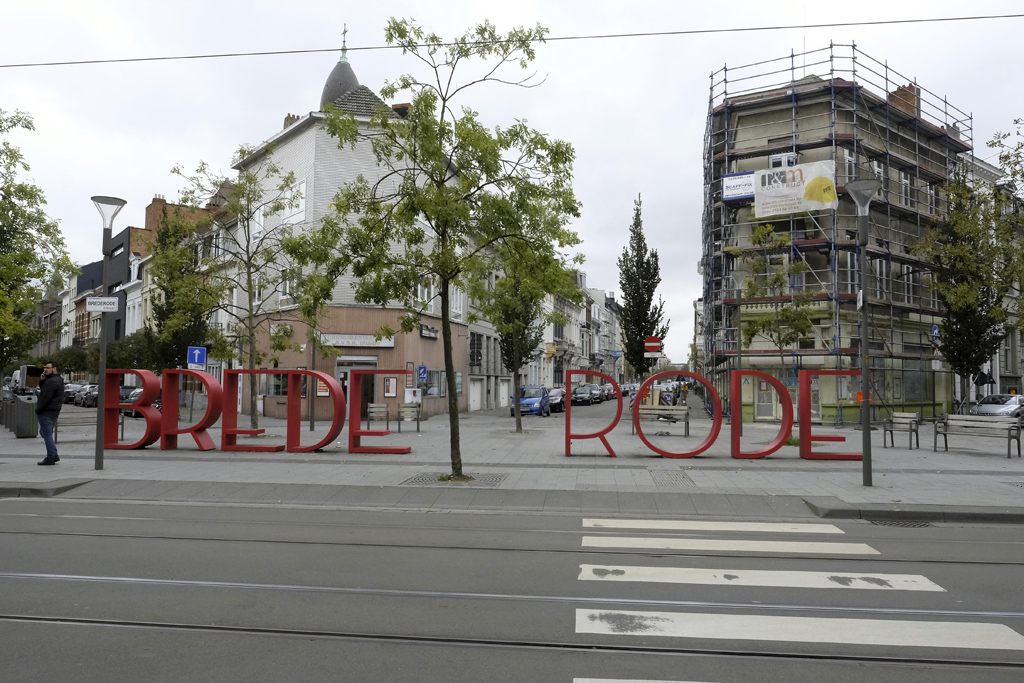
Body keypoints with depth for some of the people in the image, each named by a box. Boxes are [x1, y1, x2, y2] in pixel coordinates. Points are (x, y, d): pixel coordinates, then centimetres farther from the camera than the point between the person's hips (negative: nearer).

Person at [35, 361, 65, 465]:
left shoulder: (52, 382, -18)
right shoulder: (58, 379, 15)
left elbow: (45, 398, -21)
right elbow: (42, 389, 19)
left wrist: (38, 410, -11)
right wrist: (43, 380, 1)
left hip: (47, 412, -11)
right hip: (53, 411, 11)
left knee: (47, 434, -5)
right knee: (44, 433, 19)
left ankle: (50, 458, -2)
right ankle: (54, 455, 20)